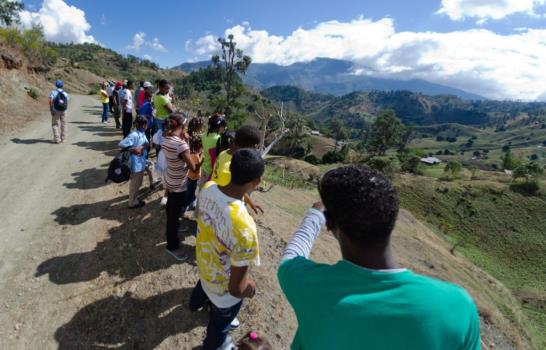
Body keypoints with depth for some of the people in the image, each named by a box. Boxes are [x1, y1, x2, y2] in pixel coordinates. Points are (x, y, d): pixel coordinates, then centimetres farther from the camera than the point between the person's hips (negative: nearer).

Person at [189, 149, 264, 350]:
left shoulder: (207, 188, -23)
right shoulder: (244, 228, -45)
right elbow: (236, 289, -33)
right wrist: (250, 287, -12)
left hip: (203, 263, 7)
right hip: (225, 291, -6)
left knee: (204, 284, 42)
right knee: (219, 325, 29)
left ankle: (196, 303, 77)